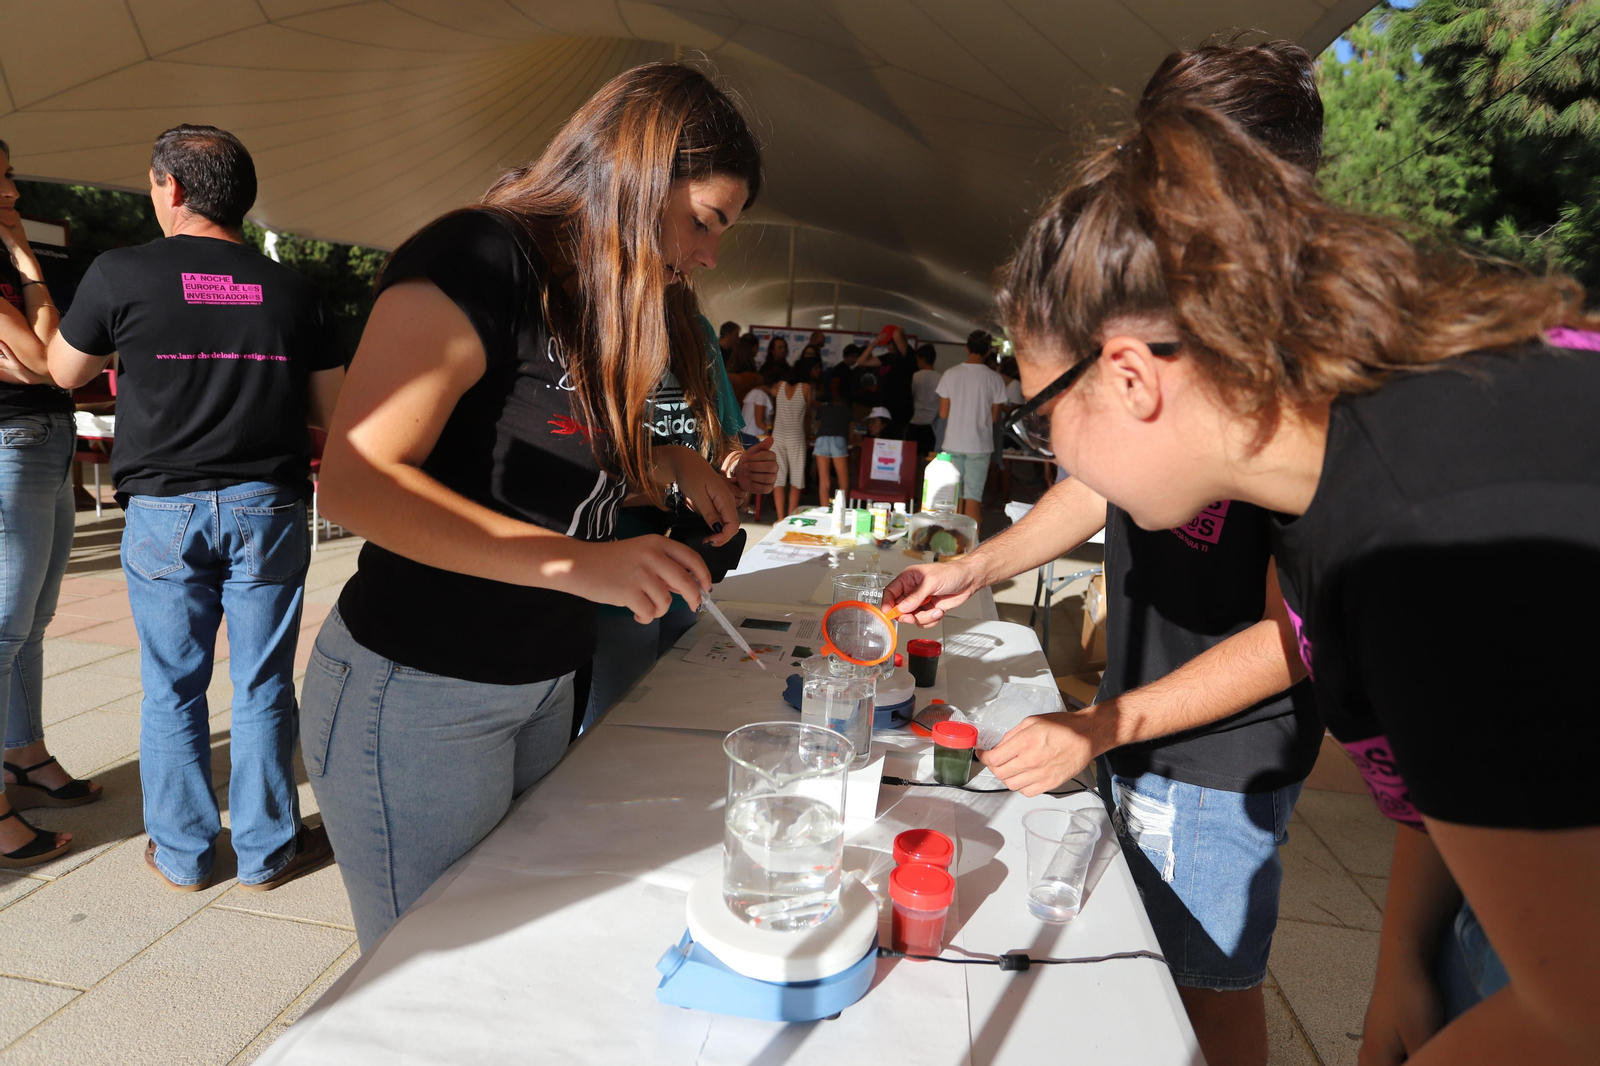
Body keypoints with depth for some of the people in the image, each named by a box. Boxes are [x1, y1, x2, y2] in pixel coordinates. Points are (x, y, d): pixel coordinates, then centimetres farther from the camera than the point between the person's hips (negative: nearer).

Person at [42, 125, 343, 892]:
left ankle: (182, 854, 24)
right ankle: (268, 851, 20)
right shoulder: (290, 289, 1)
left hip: (163, 512, 0)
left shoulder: (121, 274, -3)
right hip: (268, 510, 1)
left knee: (172, 690, 12)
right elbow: (330, 408, 5)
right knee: (262, 689, 8)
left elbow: (64, 372, 12)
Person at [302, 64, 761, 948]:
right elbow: (355, 482, -23)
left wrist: (671, 463, 0)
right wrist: (576, 561, -30)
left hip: (541, 686, 8)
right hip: (418, 695, -8)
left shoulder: (604, 299, 10)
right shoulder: (476, 258, -17)